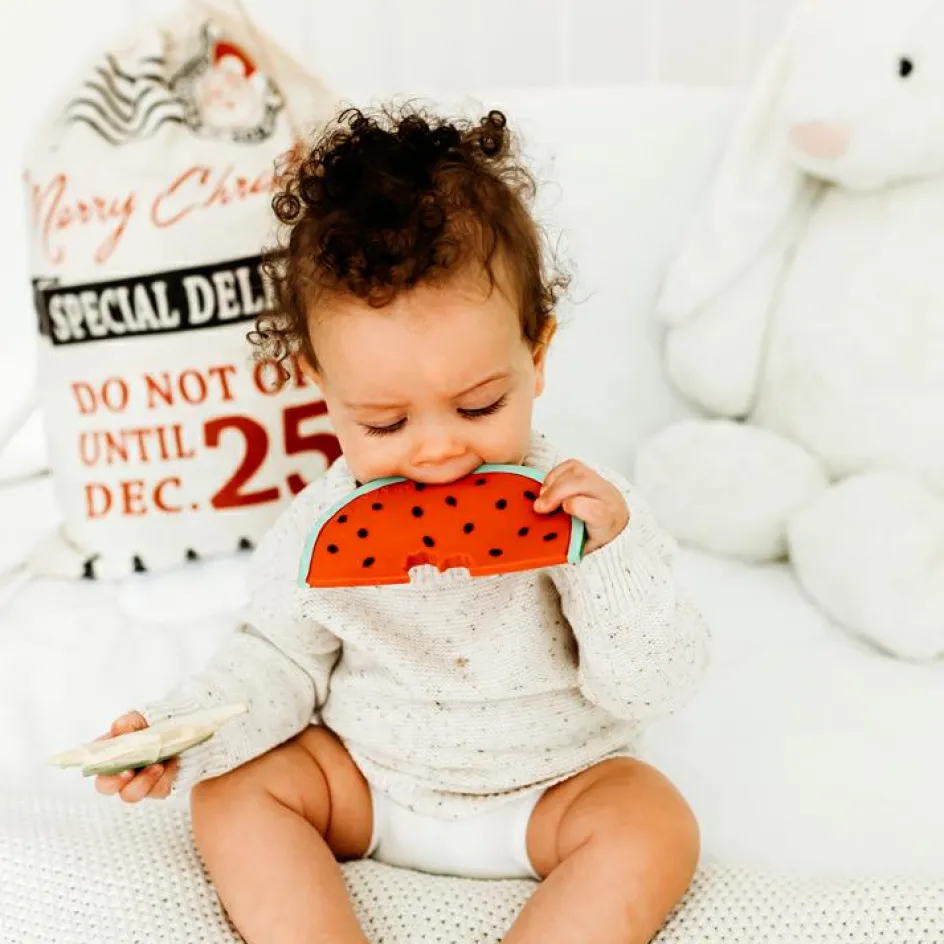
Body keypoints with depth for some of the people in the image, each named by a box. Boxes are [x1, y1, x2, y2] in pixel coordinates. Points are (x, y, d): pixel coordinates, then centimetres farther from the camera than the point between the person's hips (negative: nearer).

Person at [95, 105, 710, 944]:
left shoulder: (587, 508, -19)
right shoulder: (320, 532, -15)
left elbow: (656, 687, -16)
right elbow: (282, 661, 0)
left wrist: (608, 554, -33)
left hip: (550, 789, -1)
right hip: (366, 778, 2)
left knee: (657, 827, -24)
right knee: (232, 791, -12)